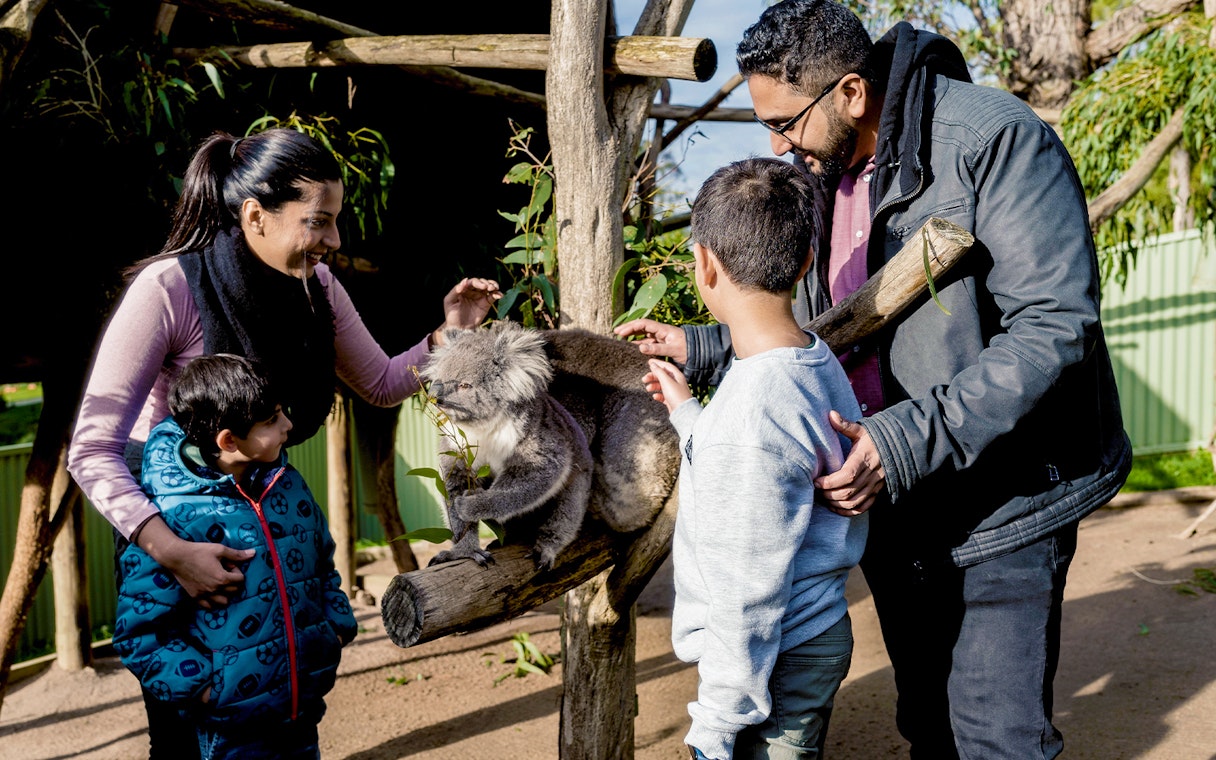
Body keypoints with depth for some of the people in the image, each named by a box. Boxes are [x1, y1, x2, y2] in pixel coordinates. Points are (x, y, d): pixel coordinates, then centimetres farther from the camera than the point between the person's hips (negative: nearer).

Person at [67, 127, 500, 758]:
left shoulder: (315, 285, -9)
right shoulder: (168, 288, -27)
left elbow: (382, 385, 6)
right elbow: (92, 450, -28)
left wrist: (448, 336, -12)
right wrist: (170, 551, -40)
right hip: (163, 514, -5)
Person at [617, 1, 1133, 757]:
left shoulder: (996, 138, -18)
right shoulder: (820, 179, 8)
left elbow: (1053, 325, -25)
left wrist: (909, 441, -31)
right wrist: (700, 349, 6)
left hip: (1001, 500, -7)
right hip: (890, 504, 7)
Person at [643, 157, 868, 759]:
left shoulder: (749, 415, -27)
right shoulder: (820, 364, 1)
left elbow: (747, 598, -24)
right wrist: (689, 414, 23)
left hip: (775, 663, -9)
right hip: (818, 635, 9)